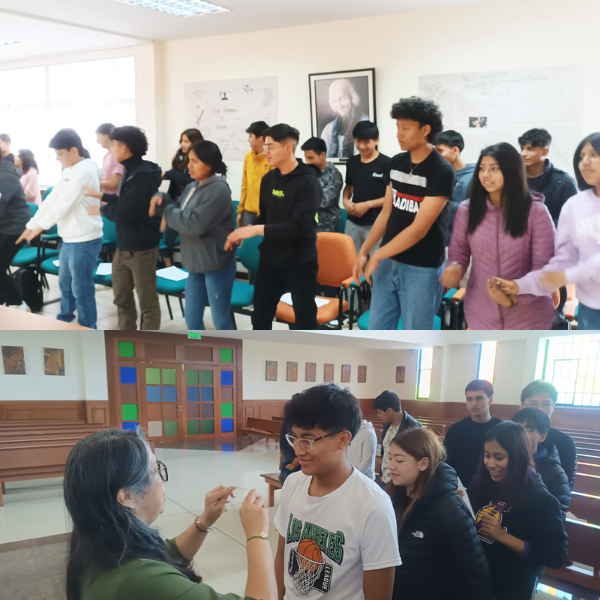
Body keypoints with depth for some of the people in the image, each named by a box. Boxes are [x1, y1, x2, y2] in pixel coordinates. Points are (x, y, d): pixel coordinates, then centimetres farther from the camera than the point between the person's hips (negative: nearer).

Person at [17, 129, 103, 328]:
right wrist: (31, 225, 12)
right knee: (65, 283, 23)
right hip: (70, 239, 10)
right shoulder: (69, 170, 13)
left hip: (84, 240, -10)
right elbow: (52, 198, 15)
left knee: (82, 289, -1)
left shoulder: (85, 170, -18)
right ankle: (64, 323, 41)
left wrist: (41, 225, -10)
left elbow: (64, 203, -19)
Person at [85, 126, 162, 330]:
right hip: (123, 247, 9)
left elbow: (122, 213, -22)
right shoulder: (131, 171, 8)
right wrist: (102, 196, 18)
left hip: (141, 249, -9)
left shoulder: (143, 175, -21)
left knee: (147, 303, 3)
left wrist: (102, 210, -5)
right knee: (122, 298, 18)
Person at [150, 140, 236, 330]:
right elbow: (182, 215, 17)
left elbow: (196, 223, -28)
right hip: (196, 263, 9)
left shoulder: (219, 190, -19)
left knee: (221, 320, 4)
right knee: (192, 319, 16)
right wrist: (163, 199, -1)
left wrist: (168, 213, -14)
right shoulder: (192, 187, 9)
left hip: (217, 265, -9)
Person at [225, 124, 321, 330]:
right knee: (260, 318, 15)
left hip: (300, 262, -6)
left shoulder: (308, 182, -16)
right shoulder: (268, 179, 5)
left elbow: (299, 227, -24)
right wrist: (245, 231, -5)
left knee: (305, 321, 6)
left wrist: (257, 230, -24)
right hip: (270, 259, 6)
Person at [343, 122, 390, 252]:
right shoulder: (351, 162, 8)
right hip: (353, 222, 6)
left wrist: (368, 204, -16)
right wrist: (346, 201, 0)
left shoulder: (386, 163, -10)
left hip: (376, 223, -5)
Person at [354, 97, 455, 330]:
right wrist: (364, 251, 7)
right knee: (377, 331, 12)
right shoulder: (396, 163, 5)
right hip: (388, 261, 6)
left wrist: (377, 256, -14)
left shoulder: (441, 171, -15)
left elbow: (419, 228, -19)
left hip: (421, 267, -6)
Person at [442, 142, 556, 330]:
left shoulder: (536, 211, -10)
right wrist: (455, 268, -18)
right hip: (481, 314, 2)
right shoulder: (467, 210, -3)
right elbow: (458, 253, 6)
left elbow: (544, 267, -11)